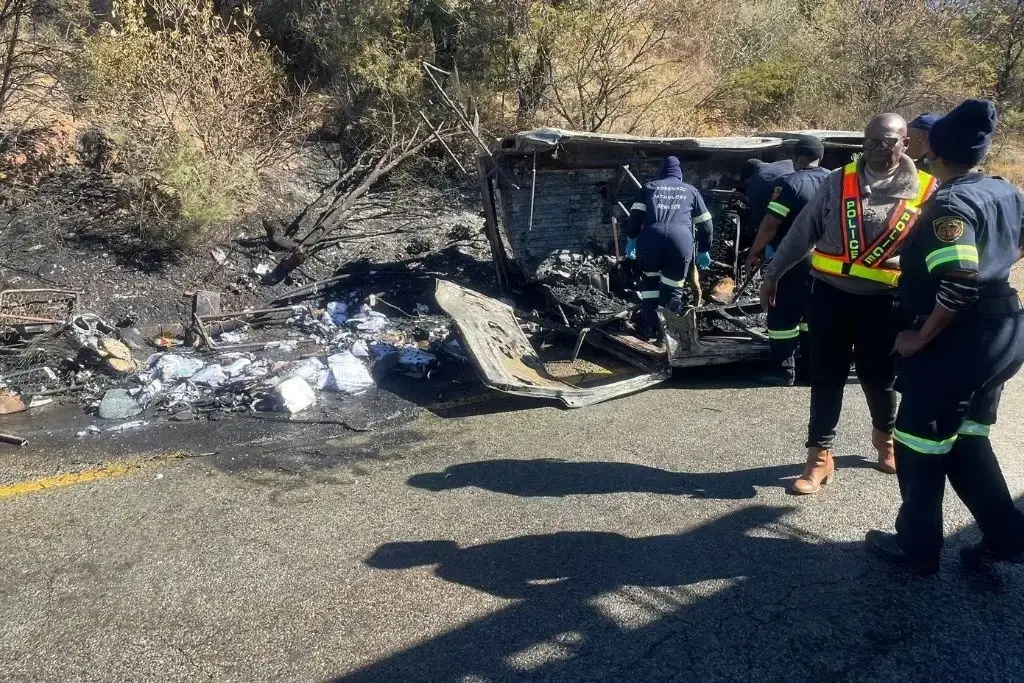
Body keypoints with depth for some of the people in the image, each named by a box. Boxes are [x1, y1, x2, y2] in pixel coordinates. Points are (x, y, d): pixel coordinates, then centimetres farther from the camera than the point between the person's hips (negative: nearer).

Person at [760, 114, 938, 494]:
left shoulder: (925, 192, -2)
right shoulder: (839, 182, 0)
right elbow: (802, 232, 5)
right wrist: (773, 275, 6)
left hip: (883, 301, 0)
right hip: (830, 293, 1)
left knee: (878, 376, 12)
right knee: (826, 376, 5)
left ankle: (886, 436, 42)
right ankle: (820, 456, 16)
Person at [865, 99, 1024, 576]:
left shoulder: (950, 204, -20)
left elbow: (958, 284, -30)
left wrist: (919, 338, -20)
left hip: (958, 340, -9)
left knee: (920, 443, 6)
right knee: (967, 440, 21)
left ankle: (918, 547, 19)